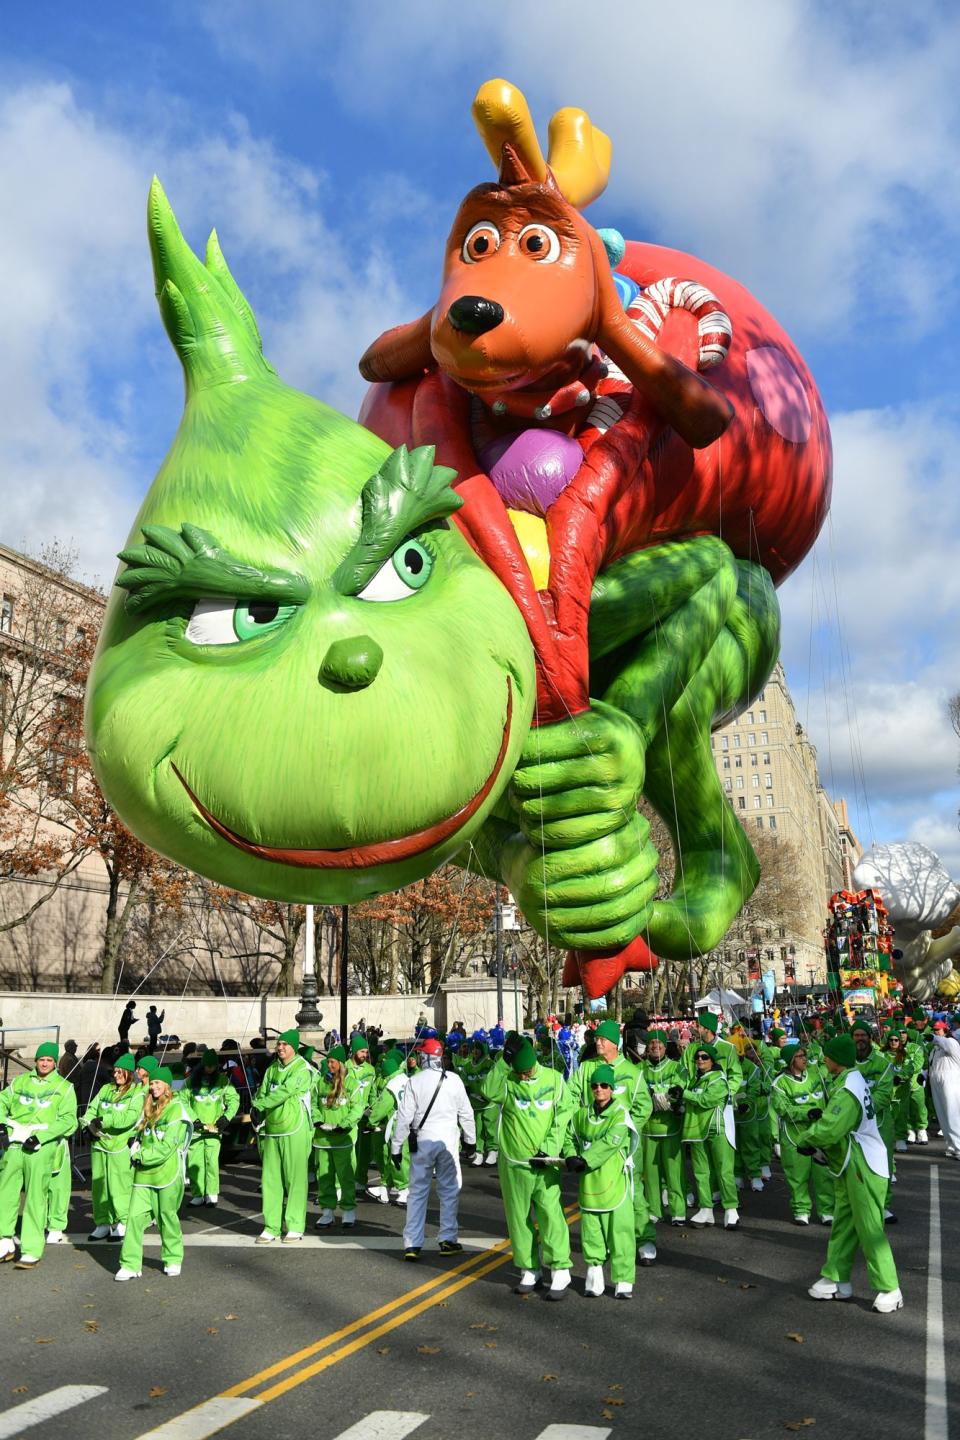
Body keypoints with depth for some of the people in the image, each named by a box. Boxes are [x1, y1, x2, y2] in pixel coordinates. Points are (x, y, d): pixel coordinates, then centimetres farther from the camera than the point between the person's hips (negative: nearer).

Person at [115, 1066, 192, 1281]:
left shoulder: (176, 1109, -10)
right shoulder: (149, 1108, 14)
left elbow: (167, 1146, -16)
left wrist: (140, 1156, -12)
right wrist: (135, 1148, 2)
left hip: (167, 1173, -6)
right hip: (144, 1173, 6)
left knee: (167, 1217, 5)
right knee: (135, 1216, -2)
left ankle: (173, 1260, 22)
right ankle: (130, 1265, 5)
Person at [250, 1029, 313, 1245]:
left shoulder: (303, 1070, -8)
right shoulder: (272, 1069, 13)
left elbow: (284, 1091, -19)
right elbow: (262, 1093, 7)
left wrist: (259, 1105, -18)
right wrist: (257, 1116, -9)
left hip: (294, 1132, -6)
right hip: (270, 1131, 6)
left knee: (294, 1179, -1)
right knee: (270, 1179, 6)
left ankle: (295, 1226, 8)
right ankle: (271, 1226, 14)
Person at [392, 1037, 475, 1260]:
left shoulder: (414, 1081, -6)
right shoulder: (453, 1080, -2)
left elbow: (405, 1117, -6)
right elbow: (466, 1113, 4)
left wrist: (397, 1146, 2)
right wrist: (470, 1140, 16)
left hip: (422, 1141, 0)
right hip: (448, 1141, 0)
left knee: (417, 1191, 7)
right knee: (449, 1190, 11)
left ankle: (412, 1244, 7)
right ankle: (447, 1239, 13)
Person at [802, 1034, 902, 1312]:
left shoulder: (848, 1090, -25)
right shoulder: (851, 1077, 7)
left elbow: (828, 1129, -26)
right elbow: (835, 1121, 12)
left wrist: (807, 1142, -8)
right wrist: (817, 1145, 2)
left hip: (864, 1166, -10)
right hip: (851, 1164, 10)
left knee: (869, 1229, -2)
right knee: (843, 1224, 14)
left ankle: (889, 1290, 8)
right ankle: (836, 1280, 23)